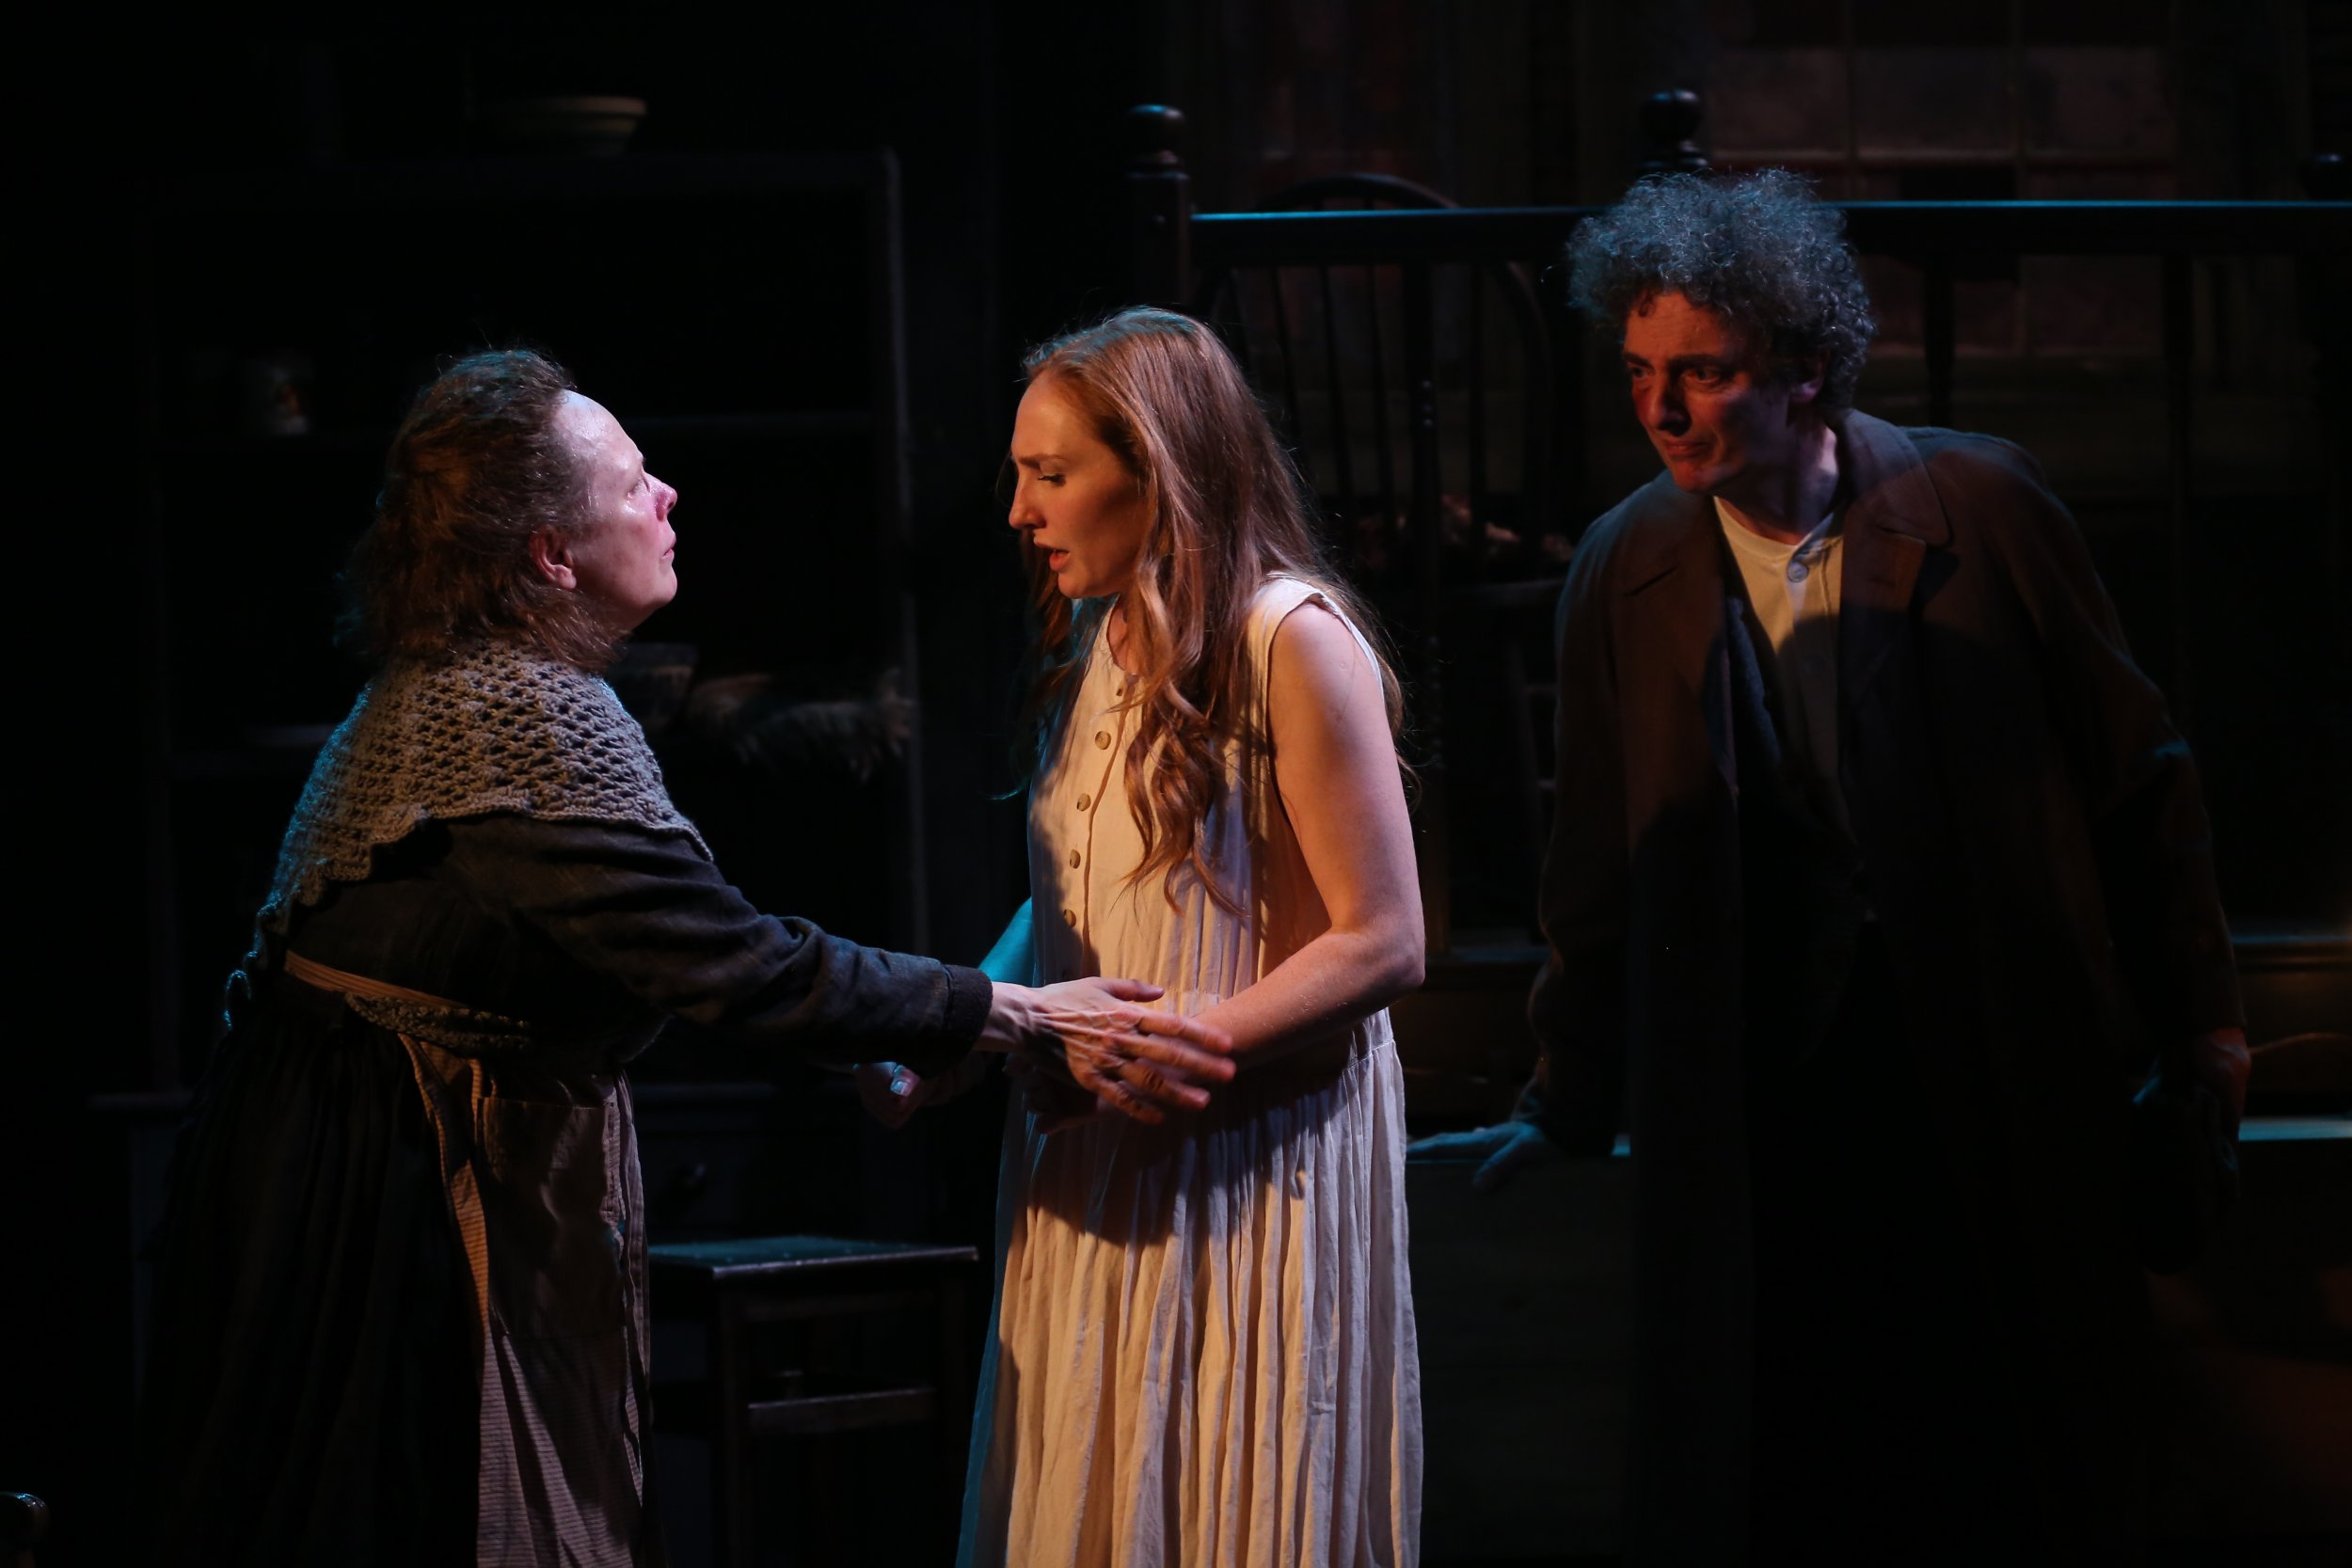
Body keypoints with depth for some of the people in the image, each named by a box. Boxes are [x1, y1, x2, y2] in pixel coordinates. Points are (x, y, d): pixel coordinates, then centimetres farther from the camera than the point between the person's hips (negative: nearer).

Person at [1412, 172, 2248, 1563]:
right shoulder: (1626, 574, 0)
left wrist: (2197, 1016, 6)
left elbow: (2138, 770, 3)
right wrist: (1570, 1109, 11)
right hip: (1758, 1122, 1)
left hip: (2003, 1086, -1)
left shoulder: (1980, 506, -5)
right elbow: (1603, 873, 10)